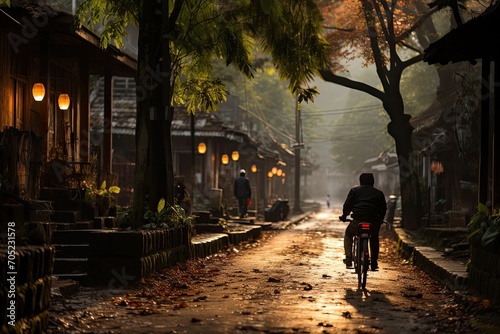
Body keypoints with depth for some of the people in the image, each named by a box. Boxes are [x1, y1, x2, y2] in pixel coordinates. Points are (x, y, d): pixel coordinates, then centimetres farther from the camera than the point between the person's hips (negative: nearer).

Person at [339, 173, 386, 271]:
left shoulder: (354, 190, 12)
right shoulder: (379, 193, 18)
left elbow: (347, 205, 8)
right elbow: (383, 208, 20)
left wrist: (344, 216, 21)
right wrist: (380, 220, 34)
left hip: (358, 220, -2)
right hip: (374, 222, 2)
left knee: (348, 235, 24)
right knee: (374, 239, 28)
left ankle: (348, 260, 12)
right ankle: (374, 263, 23)